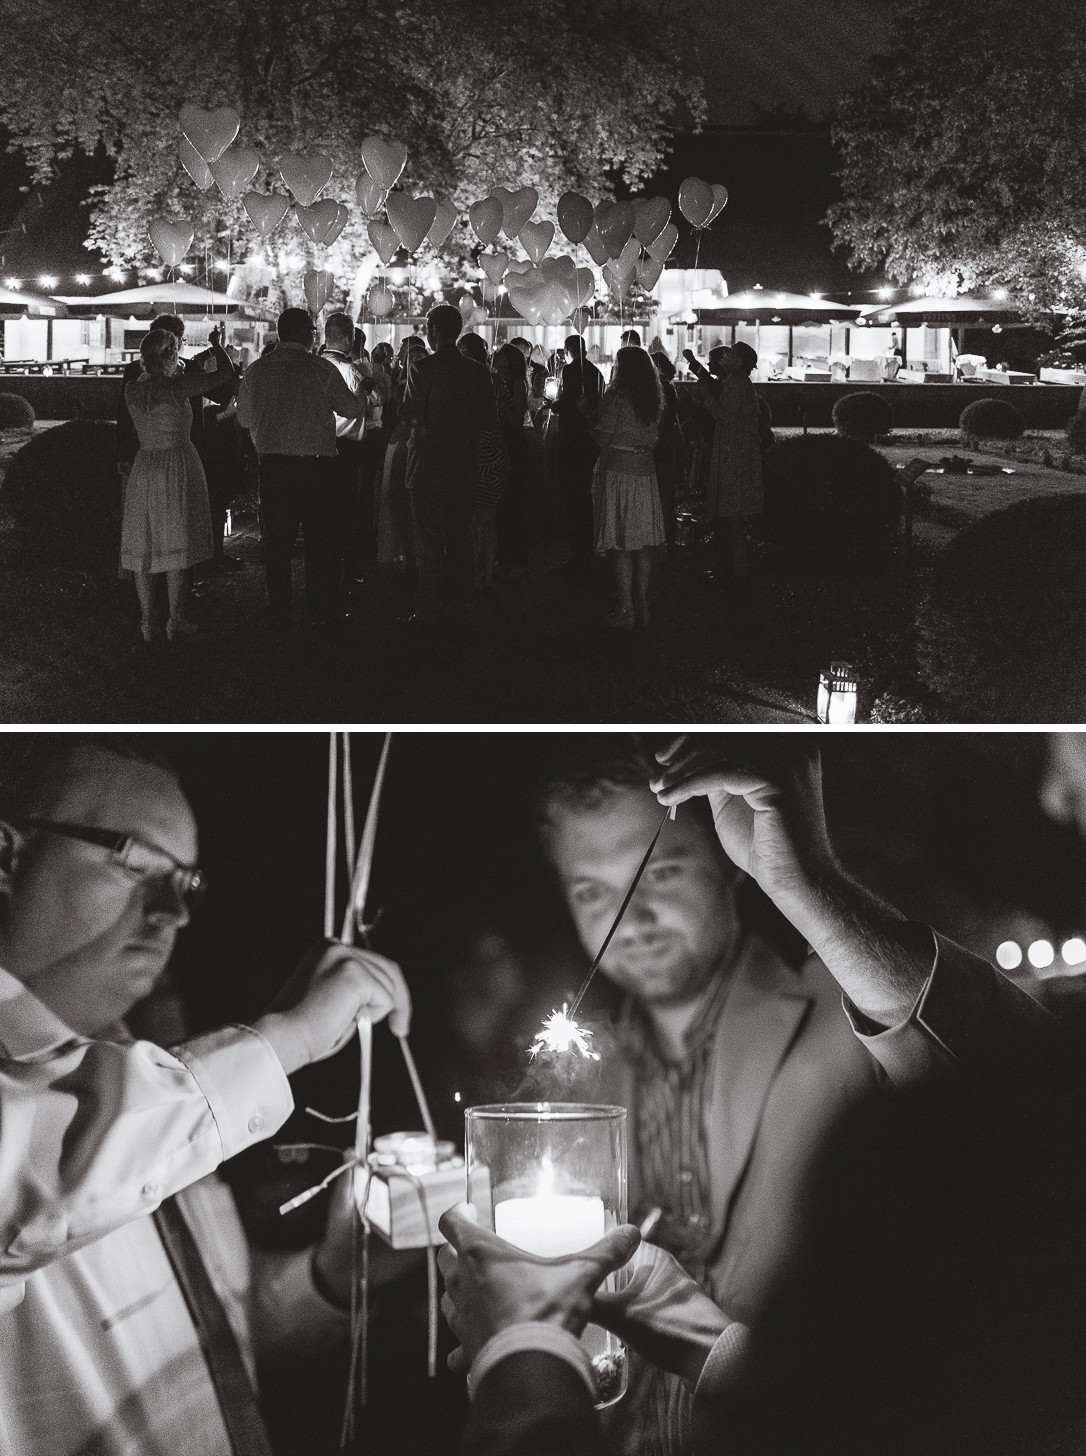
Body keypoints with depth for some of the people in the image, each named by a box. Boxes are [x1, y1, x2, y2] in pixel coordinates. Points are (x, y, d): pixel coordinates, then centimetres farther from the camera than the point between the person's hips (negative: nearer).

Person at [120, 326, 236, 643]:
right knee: (177, 543, 3)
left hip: (144, 468, 4)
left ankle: (147, 622, 11)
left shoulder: (132, 389, -2)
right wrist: (216, 343, 8)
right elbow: (226, 373, -8)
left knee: (144, 546, 9)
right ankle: (176, 621, 5)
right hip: (179, 468, -4)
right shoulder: (178, 386, -15)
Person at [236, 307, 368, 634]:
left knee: (277, 540, 8)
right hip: (316, 464, -3)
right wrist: (364, 393, 22)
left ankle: (279, 616, 10)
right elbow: (351, 408, 1)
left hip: (273, 464, 3)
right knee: (319, 541, 7)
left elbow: (245, 418, 12)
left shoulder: (256, 370, 2)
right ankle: (318, 614, 8)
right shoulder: (322, 369, -8)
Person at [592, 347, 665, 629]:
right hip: (645, 471, 6)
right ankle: (642, 606, 15)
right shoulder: (654, 400, 8)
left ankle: (625, 609, -2)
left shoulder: (616, 397, -11)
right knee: (643, 547, 11)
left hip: (618, 471, -6)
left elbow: (603, 441, -11)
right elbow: (654, 439, 13)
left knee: (621, 548, -3)